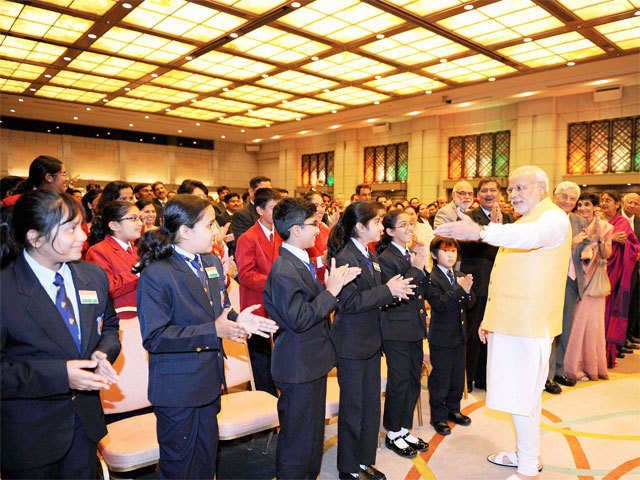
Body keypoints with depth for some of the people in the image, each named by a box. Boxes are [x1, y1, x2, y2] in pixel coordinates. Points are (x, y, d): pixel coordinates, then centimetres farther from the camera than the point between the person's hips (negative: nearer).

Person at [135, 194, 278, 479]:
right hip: (176, 388, -7)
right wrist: (213, 332, -28)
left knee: (206, 456, 22)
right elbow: (154, 338, -23)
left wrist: (235, 320, -8)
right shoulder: (156, 274, -21)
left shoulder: (212, 262, 4)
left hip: (209, 381, 7)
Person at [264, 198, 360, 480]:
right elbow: (299, 319, -27)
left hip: (312, 364, 10)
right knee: (298, 438, 7)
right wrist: (331, 291, -21)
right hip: (298, 369, -10)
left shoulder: (301, 262, 9)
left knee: (312, 432, 24)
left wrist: (337, 283, -1)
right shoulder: (284, 271, -23)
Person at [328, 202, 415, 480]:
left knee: (371, 402, 16)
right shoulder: (345, 257, -18)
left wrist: (392, 291, -1)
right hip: (351, 344, -8)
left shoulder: (369, 255, 11)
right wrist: (387, 291, -21)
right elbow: (349, 302, -23)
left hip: (370, 341, 9)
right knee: (353, 406, 5)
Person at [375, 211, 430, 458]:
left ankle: (404, 429, 32)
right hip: (396, 331, -8)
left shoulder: (412, 255, 11)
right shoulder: (386, 259, -15)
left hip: (414, 329, 8)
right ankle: (392, 434, 22)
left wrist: (422, 267, 0)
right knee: (399, 382, 3)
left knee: (413, 381, 15)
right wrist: (416, 268, -22)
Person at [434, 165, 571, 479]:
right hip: (508, 324, 9)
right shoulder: (524, 221, 22)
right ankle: (527, 453, 32)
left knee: (521, 398, -3)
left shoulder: (553, 217, -9)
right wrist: (490, 318, 18)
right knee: (519, 394, 17)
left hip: (528, 325, -9)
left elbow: (530, 236, -36)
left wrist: (481, 232, -49)